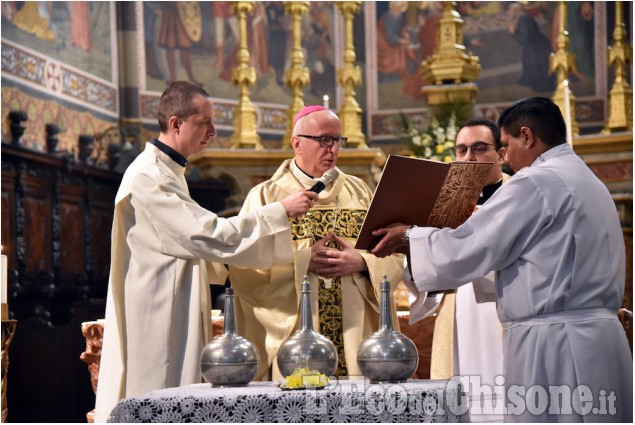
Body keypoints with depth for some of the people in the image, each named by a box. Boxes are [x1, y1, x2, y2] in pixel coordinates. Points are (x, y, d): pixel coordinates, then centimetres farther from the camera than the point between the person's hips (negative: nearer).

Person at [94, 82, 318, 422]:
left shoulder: (166, 173, 18)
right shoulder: (149, 177, -16)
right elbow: (208, 234, -21)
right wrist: (281, 211, -17)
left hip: (175, 320, 10)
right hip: (156, 326, -10)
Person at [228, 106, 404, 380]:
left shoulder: (359, 191, 14)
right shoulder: (265, 196, 4)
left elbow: (392, 257, 8)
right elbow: (244, 266, -6)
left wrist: (361, 263, -11)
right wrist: (304, 262, -15)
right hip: (291, 336, -3)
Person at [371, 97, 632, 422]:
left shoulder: (536, 182, -11)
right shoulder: (588, 182, 18)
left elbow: (466, 249, -11)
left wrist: (410, 235, 4)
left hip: (554, 345, -9)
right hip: (596, 338, 9)